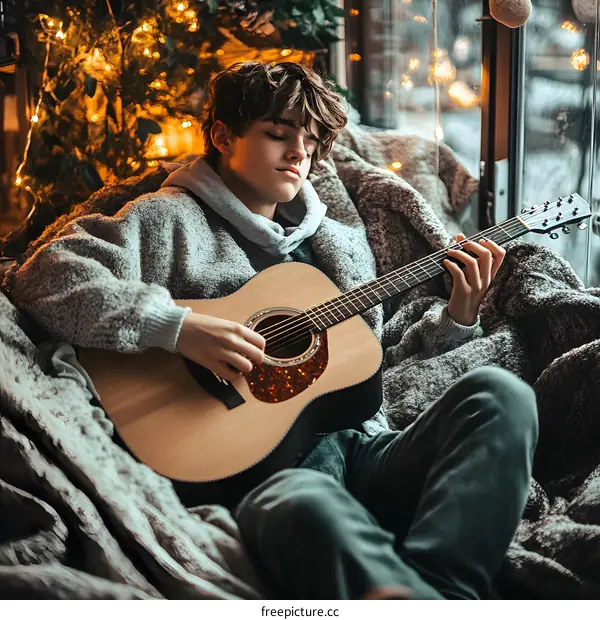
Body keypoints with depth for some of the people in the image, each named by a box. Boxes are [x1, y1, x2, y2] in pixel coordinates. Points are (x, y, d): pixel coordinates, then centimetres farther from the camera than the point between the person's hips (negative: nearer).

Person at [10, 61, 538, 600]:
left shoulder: (342, 242, 27)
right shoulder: (170, 218, 7)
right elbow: (48, 275, -8)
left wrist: (457, 319, 13)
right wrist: (177, 325, -18)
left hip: (358, 450, 6)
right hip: (257, 469, -6)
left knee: (499, 395, -22)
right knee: (305, 505, -42)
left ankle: (431, 587, -40)